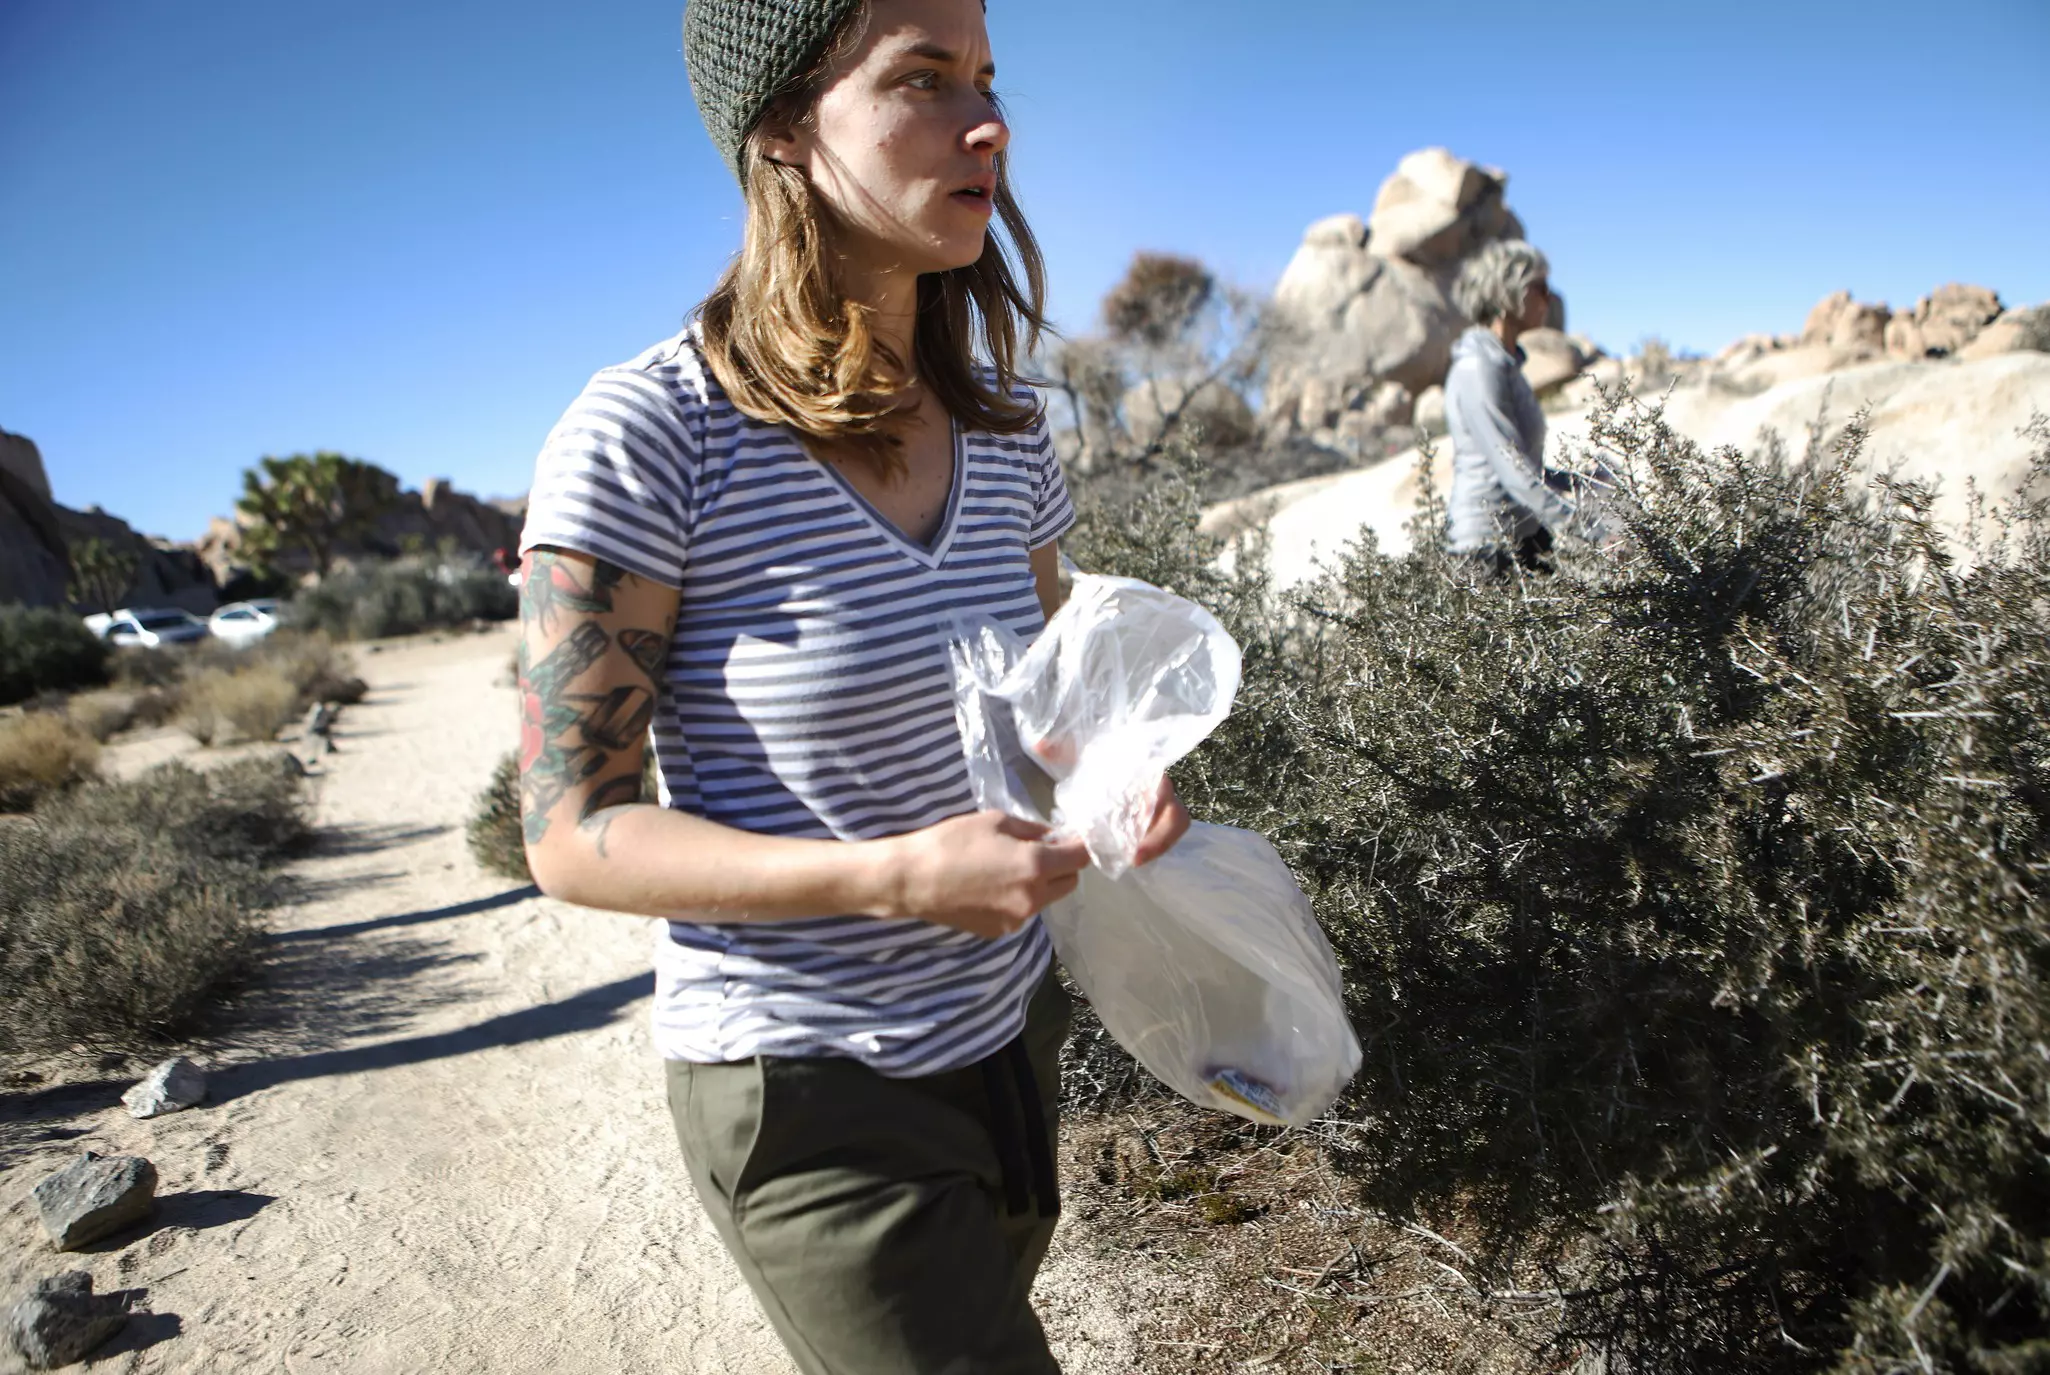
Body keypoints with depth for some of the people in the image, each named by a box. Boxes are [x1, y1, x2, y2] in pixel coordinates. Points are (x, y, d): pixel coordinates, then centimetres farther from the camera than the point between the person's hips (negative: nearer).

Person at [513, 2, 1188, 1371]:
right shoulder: (647, 438, -20)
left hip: (1008, 1036, 6)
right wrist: (892, 877, -29)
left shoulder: (1001, 426, -1)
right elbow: (574, 834, -17)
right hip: (815, 1100, -6)